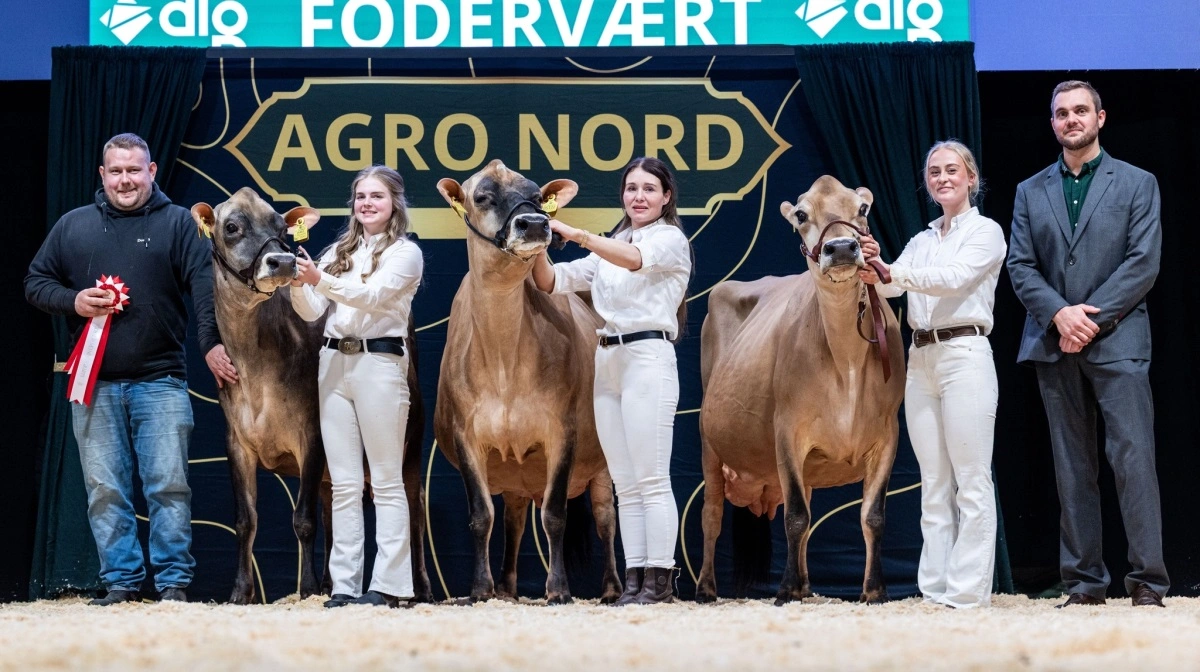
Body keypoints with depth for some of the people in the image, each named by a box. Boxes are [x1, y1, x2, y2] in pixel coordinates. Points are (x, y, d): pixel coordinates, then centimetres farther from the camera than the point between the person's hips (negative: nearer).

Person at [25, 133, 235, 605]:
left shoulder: (177, 222, 6)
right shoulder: (73, 225, 13)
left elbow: (203, 284, -4)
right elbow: (36, 282, 16)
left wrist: (211, 342, -17)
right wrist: (73, 301, -4)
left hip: (160, 382, -2)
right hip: (94, 384, 2)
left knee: (169, 485, -4)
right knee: (105, 490, 2)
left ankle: (174, 582, 3)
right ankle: (120, 584, 9)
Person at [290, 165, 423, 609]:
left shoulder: (406, 253, 1)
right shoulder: (338, 252, 16)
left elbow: (373, 295, -16)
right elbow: (311, 313, 10)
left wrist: (320, 279, -29)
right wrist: (297, 281, -11)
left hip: (380, 363, -5)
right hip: (333, 363, 6)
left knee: (386, 481, -3)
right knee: (344, 484, 5)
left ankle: (390, 586, -3)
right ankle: (344, 585, 7)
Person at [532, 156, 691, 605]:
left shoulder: (670, 239, 0)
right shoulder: (610, 247, 21)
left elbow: (635, 259, -22)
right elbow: (552, 282, 15)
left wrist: (575, 234, -31)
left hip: (648, 358, -7)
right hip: (608, 362, 7)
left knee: (651, 480, -8)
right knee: (625, 484, 6)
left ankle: (659, 580, -5)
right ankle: (634, 577, 7)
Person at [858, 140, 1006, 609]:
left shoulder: (986, 232, 1)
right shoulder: (922, 241, 19)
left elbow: (954, 278, -16)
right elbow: (892, 284, 3)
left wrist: (890, 271, -27)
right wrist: (873, 272, -20)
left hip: (965, 355, -6)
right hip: (920, 360, 7)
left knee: (971, 481, -7)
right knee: (934, 484, 6)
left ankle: (969, 593, -8)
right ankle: (935, 590, 7)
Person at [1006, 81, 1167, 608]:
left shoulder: (1137, 184, 7)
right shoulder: (1030, 192, 15)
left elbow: (1144, 263, -3)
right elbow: (1020, 267, 7)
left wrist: (1092, 317, -11)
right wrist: (1061, 314, -10)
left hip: (1117, 340, -3)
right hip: (1054, 346, 3)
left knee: (1133, 458, -10)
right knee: (1072, 467, 4)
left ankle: (1148, 582, -8)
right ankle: (1084, 581, 7)